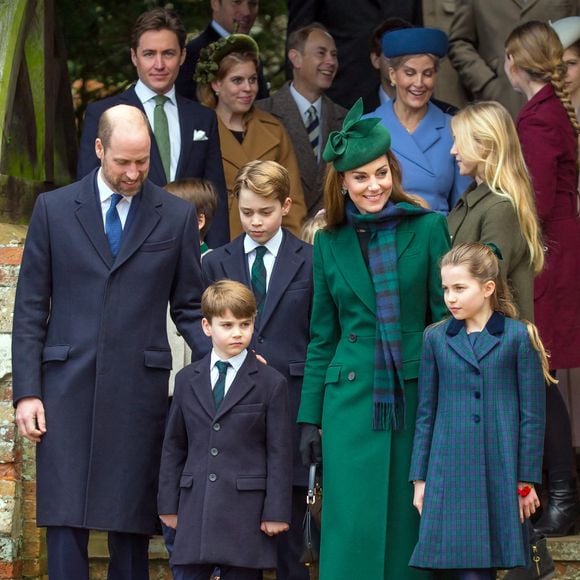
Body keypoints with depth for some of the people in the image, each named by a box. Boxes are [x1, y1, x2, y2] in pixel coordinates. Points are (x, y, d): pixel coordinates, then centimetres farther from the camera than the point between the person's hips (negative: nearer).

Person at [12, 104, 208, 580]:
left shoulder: (177, 216, 7)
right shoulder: (54, 209, 6)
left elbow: (189, 308, 10)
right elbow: (30, 309, 6)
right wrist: (27, 392, -1)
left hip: (139, 389, 0)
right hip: (67, 385, 0)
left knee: (132, 524, 3)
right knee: (65, 523, -4)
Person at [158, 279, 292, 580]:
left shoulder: (271, 383, 2)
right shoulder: (187, 380, 12)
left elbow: (279, 452, 0)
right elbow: (173, 446, 13)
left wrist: (276, 512, -5)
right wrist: (168, 504, 9)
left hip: (246, 511, -3)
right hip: (194, 507, 3)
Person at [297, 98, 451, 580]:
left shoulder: (429, 229, 2)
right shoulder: (329, 244, 8)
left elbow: (447, 319, 1)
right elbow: (322, 338, 13)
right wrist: (310, 419, 9)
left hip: (417, 397, -1)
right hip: (351, 400, 1)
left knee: (409, 525, 3)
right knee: (354, 529, -2)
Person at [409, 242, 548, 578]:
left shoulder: (518, 337, 1)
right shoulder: (436, 339, 8)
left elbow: (532, 414, 1)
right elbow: (426, 413, 11)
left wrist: (527, 479, -1)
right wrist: (420, 478, 8)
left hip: (501, 472, -1)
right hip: (450, 472, 2)